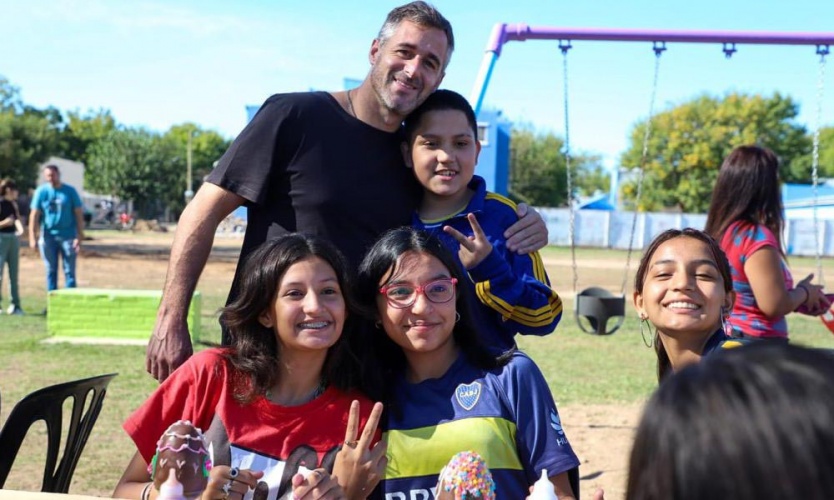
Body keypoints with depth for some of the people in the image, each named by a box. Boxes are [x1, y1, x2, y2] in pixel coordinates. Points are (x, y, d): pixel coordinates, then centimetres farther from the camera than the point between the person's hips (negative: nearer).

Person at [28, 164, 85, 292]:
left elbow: (79, 214, 0)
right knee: (51, 271, 7)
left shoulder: (70, 191, 0)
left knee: (69, 271, 1)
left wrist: (79, 236, -7)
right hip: (48, 237, 1)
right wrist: (32, 237, -7)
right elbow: (34, 214, 0)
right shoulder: (41, 191, 2)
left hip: (68, 237, -1)